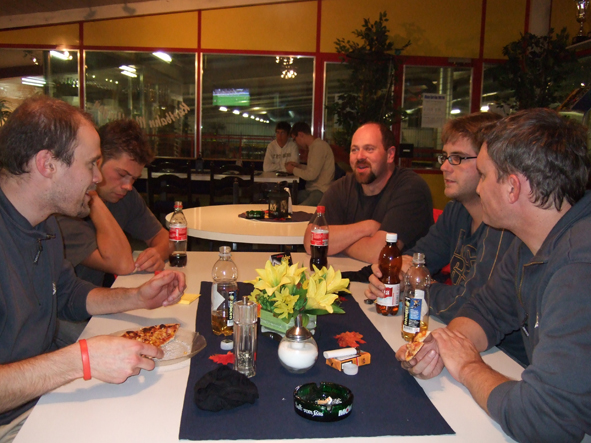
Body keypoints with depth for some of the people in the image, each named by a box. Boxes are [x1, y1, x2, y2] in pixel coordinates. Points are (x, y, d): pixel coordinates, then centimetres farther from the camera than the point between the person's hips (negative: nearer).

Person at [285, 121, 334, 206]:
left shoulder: (319, 146, -13)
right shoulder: (314, 146, 19)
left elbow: (311, 175, -18)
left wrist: (293, 170, -2)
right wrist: (298, 166, 17)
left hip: (321, 192, -10)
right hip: (311, 190, 10)